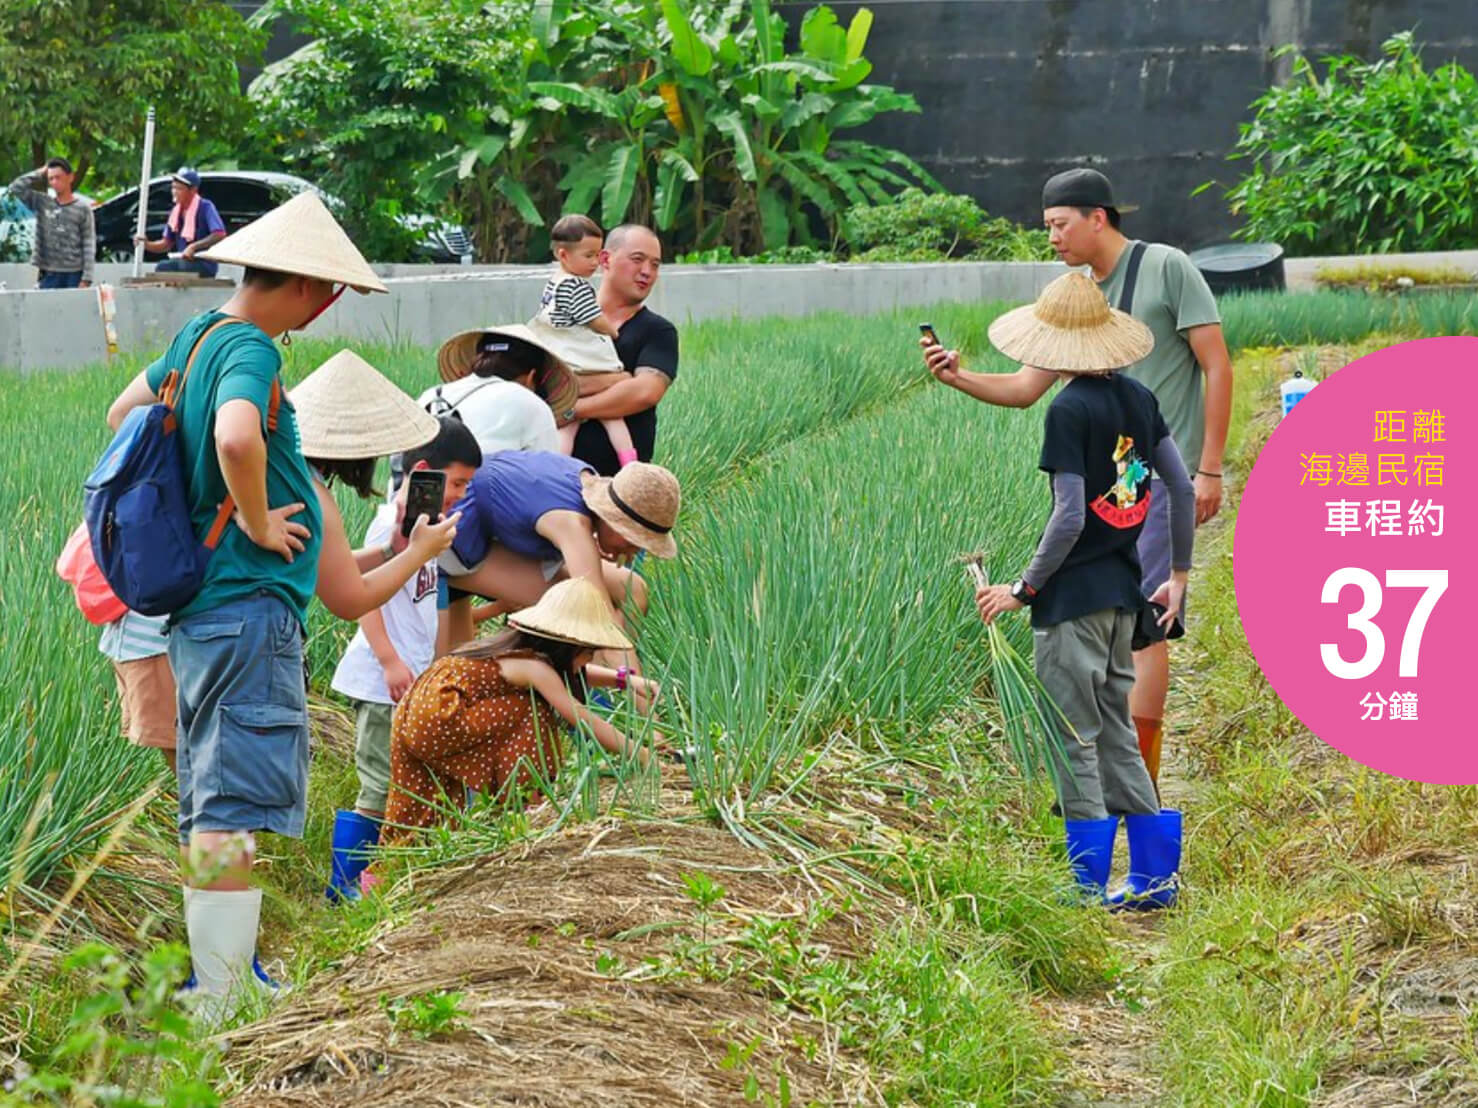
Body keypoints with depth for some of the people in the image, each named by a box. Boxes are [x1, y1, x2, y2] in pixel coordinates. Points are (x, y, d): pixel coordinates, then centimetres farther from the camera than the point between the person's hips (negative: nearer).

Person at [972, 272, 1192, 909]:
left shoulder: (1070, 410, -15)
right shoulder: (1137, 398, 6)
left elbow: (1070, 517, -20)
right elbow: (1182, 487, 10)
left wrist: (1023, 589, -11)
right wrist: (1178, 575, 19)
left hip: (1074, 596, -8)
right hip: (1123, 593, 8)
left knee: (1074, 742, 0)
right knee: (1115, 733, 16)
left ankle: (1089, 885, 1)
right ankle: (1155, 875, 17)